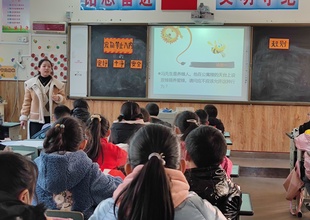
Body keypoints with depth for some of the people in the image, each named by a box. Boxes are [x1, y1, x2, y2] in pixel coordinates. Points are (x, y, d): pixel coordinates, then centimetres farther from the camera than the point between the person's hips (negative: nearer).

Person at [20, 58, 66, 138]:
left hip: (52, 119, 1)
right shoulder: (30, 83, 3)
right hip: (36, 119, 0)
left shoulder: (58, 84, 3)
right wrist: (24, 117, 3)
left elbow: (63, 98, 11)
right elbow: (27, 101, 6)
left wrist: (58, 98, -12)